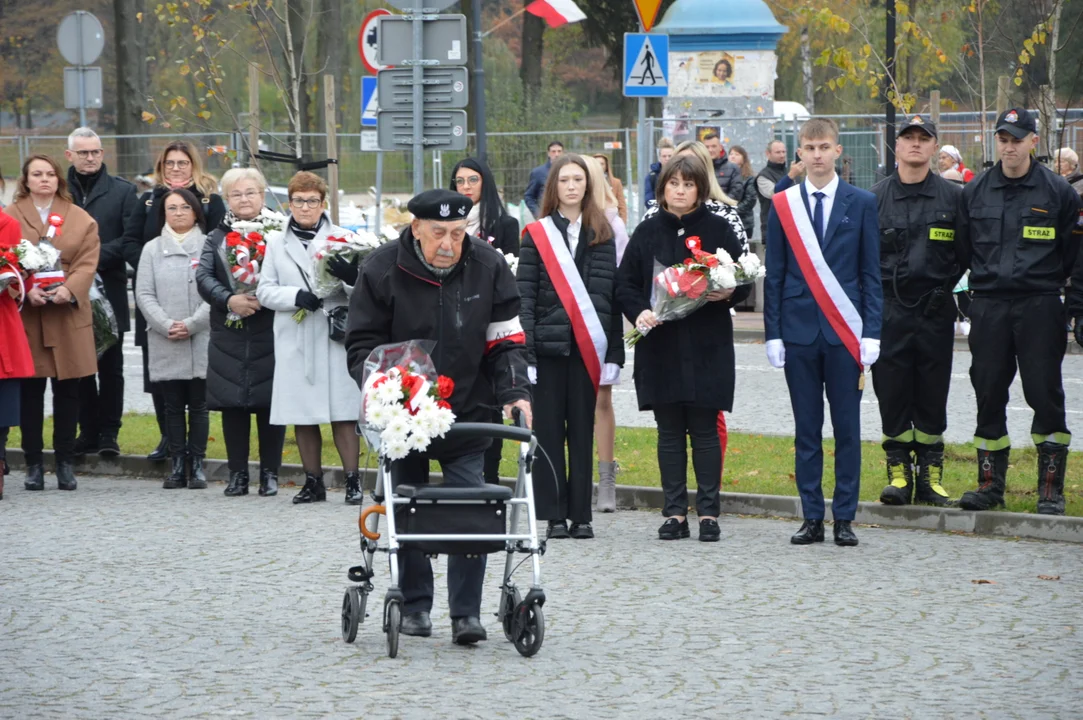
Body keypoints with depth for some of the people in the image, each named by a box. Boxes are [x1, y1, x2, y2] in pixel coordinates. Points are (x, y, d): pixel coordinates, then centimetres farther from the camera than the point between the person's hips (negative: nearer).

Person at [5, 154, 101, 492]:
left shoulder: (80, 219, 10)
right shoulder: (10, 217, 7)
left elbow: (87, 262, 2)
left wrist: (69, 289, -15)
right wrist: (27, 290, -16)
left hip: (68, 315, 1)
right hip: (25, 314, -1)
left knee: (68, 390, 3)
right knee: (30, 391, 1)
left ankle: (65, 463, 10)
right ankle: (33, 463, 7)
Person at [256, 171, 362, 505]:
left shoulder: (342, 238, 4)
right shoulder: (277, 243, 11)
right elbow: (264, 290, 7)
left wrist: (351, 277, -24)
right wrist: (296, 296, -12)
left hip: (335, 337, -3)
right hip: (295, 341, 3)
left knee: (343, 413, -6)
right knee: (301, 415, 7)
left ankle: (353, 481, -2)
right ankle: (313, 482, 17)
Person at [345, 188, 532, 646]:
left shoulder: (488, 268, -4)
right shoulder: (382, 270, -10)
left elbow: (506, 341, 1)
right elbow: (362, 344, -5)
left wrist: (515, 393, -13)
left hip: (468, 413, 1)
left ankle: (467, 612, -2)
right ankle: (414, 605, 19)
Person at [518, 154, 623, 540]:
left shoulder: (602, 236, 9)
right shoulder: (536, 236, 3)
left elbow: (612, 297, 8)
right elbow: (525, 297, -2)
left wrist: (614, 353, 1)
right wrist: (524, 351, -10)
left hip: (587, 349, 1)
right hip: (548, 347, -1)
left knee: (582, 431, 4)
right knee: (549, 431, 2)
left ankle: (581, 515, 9)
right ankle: (554, 516, 6)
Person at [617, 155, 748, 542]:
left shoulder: (719, 229, 4)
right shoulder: (648, 231, 9)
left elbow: (744, 281, 5)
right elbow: (625, 283, 8)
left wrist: (728, 293, -16)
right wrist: (639, 312, -10)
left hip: (707, 346, -2)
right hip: (660, 345, 2)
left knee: (705, 430, -1)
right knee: (669, 431, 4)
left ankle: (709, 512, 4)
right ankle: (675, 513, 9)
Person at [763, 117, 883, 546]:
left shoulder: (862, 203, 4)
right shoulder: (782, 205, 7)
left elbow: (872, 273, 4)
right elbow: (774, 275, 7)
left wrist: (871, 332, -4)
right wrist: (773, 333, 0)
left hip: (844, 332, -1)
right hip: (799, 330, 1)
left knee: (847, 428, 1)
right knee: (806, 429, 4)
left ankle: (844, 519, 7)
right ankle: (812, 518, 9)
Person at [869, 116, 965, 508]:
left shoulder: (953, 197, 4)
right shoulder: (875, 197, 5)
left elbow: (966, 252, 9)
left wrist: (945, 286, 1)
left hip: (935, 312, 0)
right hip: (889, 310, 0)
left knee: (933, 396, 4)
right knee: (892, 394, 0)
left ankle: (930, 475, 10)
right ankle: (899, 472, 7)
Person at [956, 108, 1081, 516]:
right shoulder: (975, 192, 8)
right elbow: (965, 249, 17)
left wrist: (1047, 283, 6)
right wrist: (985, 281, 11)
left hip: (1039, 307, -3)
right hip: (988, 307, 3)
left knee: (1045, 395, -4)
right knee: (989, 395, 5)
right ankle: (990, 484, 13)